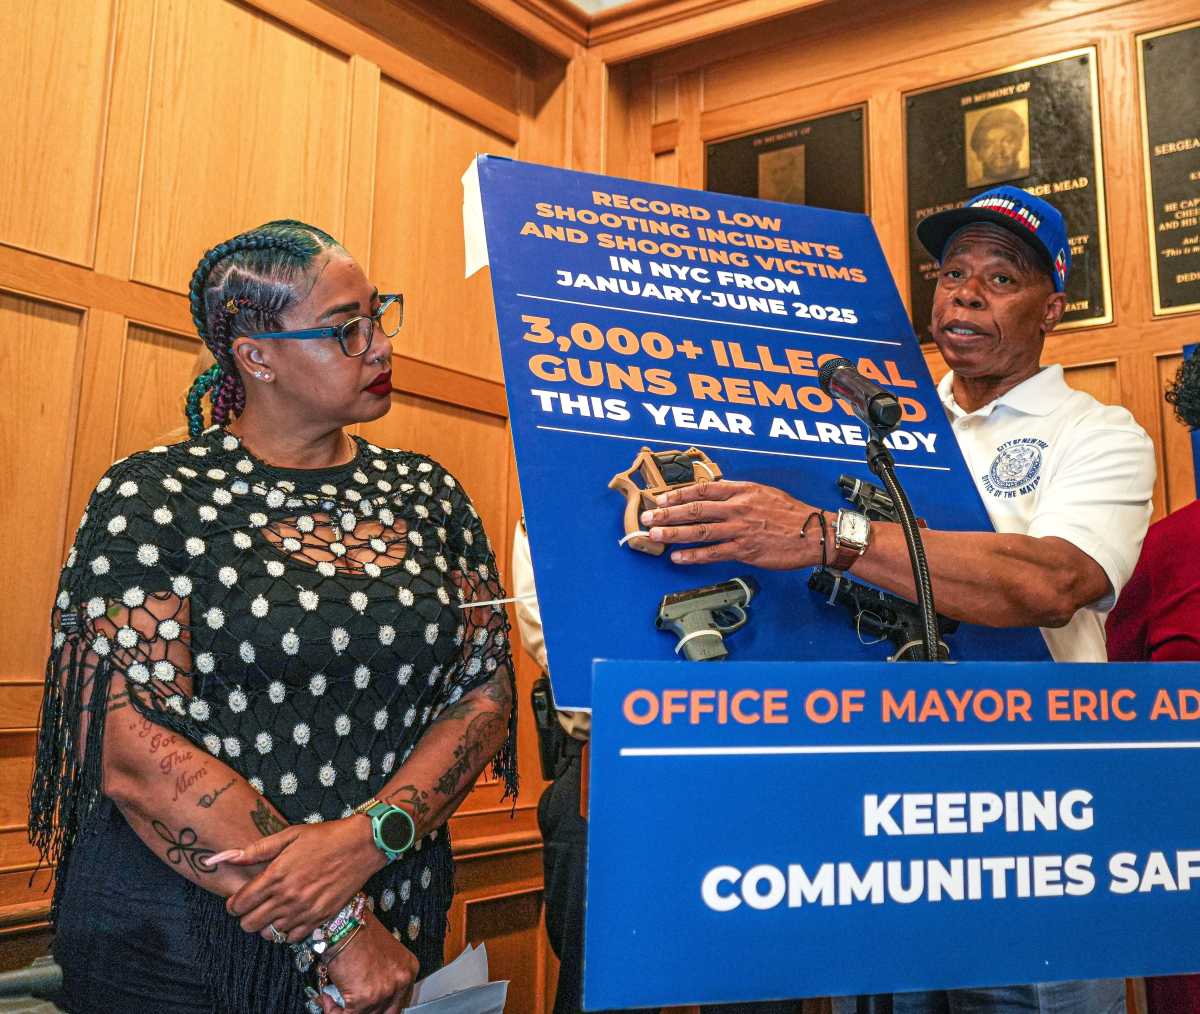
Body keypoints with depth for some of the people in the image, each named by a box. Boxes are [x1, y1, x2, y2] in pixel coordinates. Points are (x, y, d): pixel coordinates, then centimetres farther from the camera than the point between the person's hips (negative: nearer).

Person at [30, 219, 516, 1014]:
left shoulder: (426, 494, 3)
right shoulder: (152, 499, -9)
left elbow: (486, 691, -1)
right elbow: (135, 752, -16)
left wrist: (369, 836, -18)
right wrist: (335, 928, -18)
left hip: (393, 924, 4)